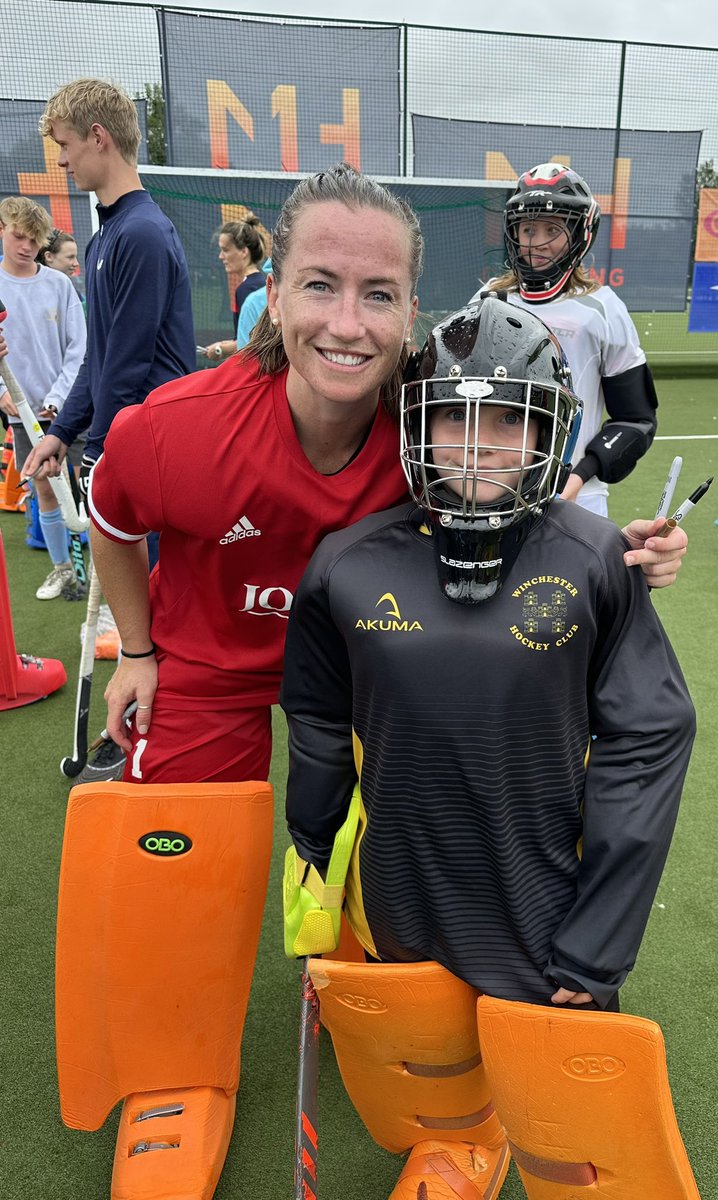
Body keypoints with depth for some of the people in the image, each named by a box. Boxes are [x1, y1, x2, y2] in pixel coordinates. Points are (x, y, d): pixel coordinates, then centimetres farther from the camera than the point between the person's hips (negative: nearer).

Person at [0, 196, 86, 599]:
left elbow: (78, 349, -4)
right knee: (45, 489, 10)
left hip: (70, 405, -2)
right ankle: (62, 568, 25)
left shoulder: (59, 284, -3)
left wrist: (56, 400, -14)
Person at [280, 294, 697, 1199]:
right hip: (399, 918, 2)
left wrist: (595, 945, -8)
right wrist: (314, 880, 11)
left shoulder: (594, 563, -13)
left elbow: (647, 743, -9)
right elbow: (318, 734, 4)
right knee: (438, 1114, 25)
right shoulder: (350, 567, -9)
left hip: (544, 921, -1)